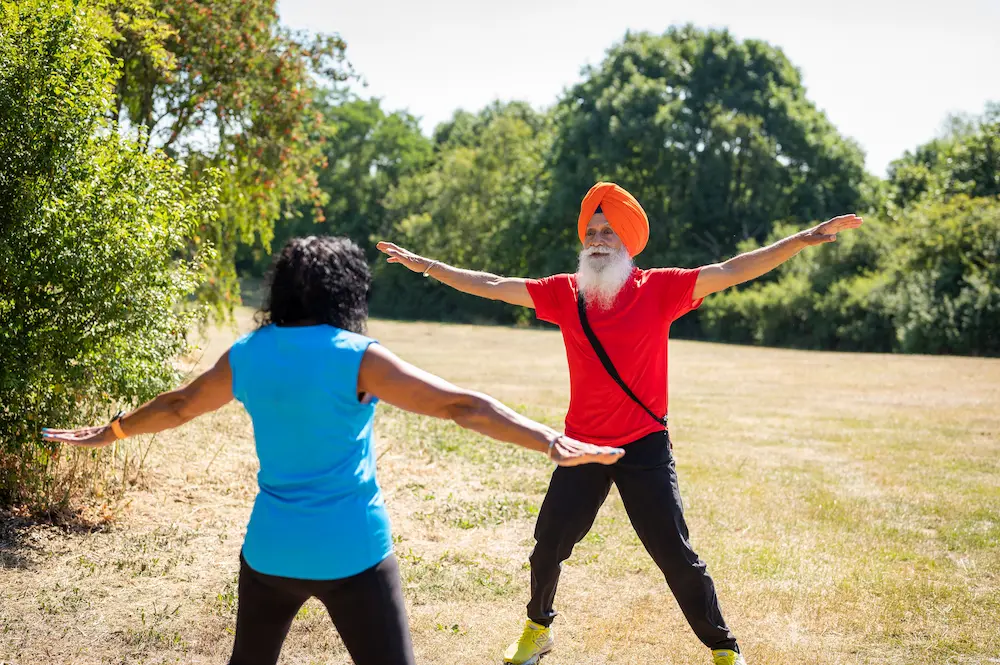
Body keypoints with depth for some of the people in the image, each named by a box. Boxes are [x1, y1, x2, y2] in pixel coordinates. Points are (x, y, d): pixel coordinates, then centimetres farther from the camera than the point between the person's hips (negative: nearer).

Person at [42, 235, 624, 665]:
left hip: (270, 549, 5)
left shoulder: (246, 355, 5)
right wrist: (550, 441, -19)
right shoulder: (357, 356, -11)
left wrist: (109, 433, 39)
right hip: (352, 552, -5)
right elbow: (460, 405, -18)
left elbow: (177, 407, 21)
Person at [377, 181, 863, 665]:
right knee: (548, 547, 12)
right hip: (582, 445, 3)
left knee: (676, 556, -1)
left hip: (645, 447, -3)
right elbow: (493, 286, 4)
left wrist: (804, 239, -21)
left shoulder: (659, 289, -8)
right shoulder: (565, 293, -1)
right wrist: (426, 266, 4)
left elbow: (732, 271, -13)